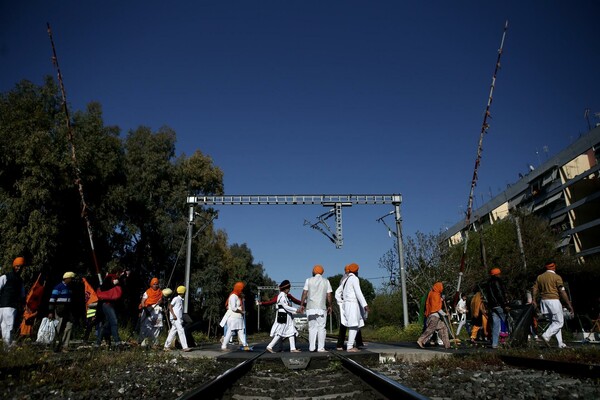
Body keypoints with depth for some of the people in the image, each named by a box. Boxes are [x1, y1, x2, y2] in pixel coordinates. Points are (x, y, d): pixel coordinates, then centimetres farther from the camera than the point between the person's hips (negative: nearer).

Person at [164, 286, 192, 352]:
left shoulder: (181, 300, 18)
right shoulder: (176, 299, -7)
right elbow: (170, 307, -10)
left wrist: (182, 319, 18)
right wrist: (174, 315, -18)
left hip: (179, 318, 9)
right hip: (175, 318, -9)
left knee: (173, 332, 11)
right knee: (181, 331, -14)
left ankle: (166, 346, 18)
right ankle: (185, 347, -18)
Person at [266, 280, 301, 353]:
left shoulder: (285, 296, 16)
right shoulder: (282, 296, -15)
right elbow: (286, 307, -20)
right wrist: (296, 310, -18)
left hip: (287, 317, 10)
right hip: (283, 316, -10)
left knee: (292, 332, 6)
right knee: (280, 333, -7)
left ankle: (293, 348, 5)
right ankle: (269, 347, 0)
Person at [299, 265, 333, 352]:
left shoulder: (309, 280, 5)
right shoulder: (326, 281, 7)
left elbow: (304, 293, -1)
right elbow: (329, 295, 3)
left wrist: (301, 305, 4)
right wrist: (329, 306, 13)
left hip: (310, 307, 1)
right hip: (322, 307, 0)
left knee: (312, 327, 8)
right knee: (321, 327, 3)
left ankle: (312, 347, 5)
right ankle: (321, 348, -1)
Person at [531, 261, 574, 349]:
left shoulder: (540, 277, 10)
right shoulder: (557, 277, -6)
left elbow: (534, 289, 6)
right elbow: (562, 292, -9)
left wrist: (534, 300, 11)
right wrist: (569, 304, -5)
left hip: (544, 301, 6)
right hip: (554, 300, -6)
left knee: (554, 322, 13)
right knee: (559, 322, 2)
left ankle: (560, 343, 12)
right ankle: (546, 335, -16)